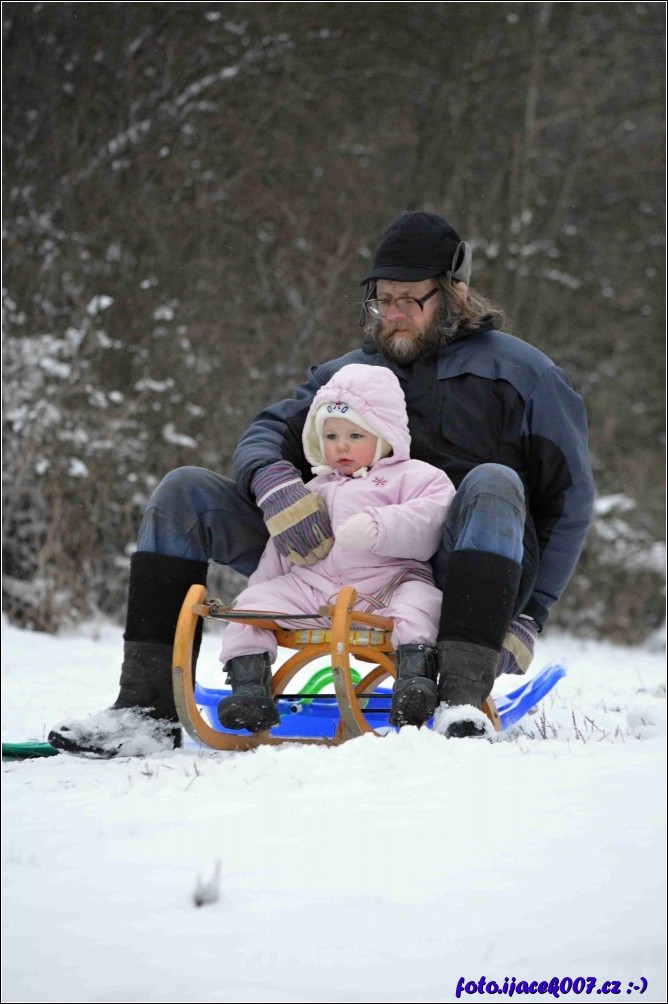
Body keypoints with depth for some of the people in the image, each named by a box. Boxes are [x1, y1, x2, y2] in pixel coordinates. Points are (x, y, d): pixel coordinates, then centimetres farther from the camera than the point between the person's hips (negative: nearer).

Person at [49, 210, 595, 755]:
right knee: (183, 493, -5)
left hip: (455, 579, -4)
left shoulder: (520, 373, 9)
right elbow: (268, 432, 8)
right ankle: (149, 708, -15)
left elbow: (570, 502, 7)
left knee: (493, 486, -36)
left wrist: (528, 617, -4)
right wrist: (273, 483, -18)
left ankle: (461, 702, -45)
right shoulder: (347, 372, 22)